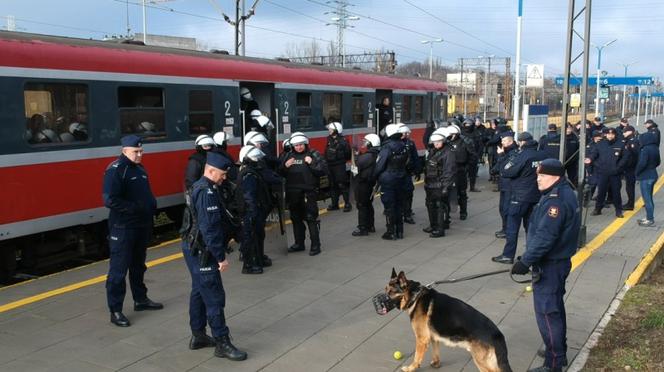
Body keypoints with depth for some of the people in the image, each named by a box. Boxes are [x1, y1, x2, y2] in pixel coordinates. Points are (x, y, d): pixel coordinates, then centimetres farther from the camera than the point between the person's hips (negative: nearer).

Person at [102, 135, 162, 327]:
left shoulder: (140, 169, 12)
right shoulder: (115, 170, -15)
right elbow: (110, 200, -23)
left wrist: (152, 204, 3)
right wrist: (135, 208, -24)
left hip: (141, 226, 9)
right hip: (123, 228, -9)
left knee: (138, 266, 21)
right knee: (118, 270, -4)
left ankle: (140, 299, 35)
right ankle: (115, 311, 3)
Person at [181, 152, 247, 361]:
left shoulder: (199, 187, 12)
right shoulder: (207, 192, -21)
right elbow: (210, 229, -26)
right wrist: (221, 257, -22)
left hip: (194, 249, 11)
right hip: (201, 252, -11)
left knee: (199, 292, 18)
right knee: (215, 297, -5)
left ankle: (198, 336, 29)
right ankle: (222, 344, 1)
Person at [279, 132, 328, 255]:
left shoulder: (313, 154, -3)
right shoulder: (289, 156, 11)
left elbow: (324, 170, -10)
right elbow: (280, 173, 14)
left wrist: (312, 163, -19)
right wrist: (285, 166, -4)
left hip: (308, 192, -6)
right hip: (293, 193, 6)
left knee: (311, 219, -5)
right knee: (296, 219, 15)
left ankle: (315, 245, 2)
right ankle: (299, 244, 28)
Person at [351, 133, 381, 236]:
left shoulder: (368, 156, -22)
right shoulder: (376, 154, 8)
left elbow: (358, 163, -22)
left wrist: (360, 153, -10)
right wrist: (362, 153, 3)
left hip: (363, 183, -10)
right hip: (370, 182, 10)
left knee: (362, 205, -3)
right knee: (368, 204, 19)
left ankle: (363, 228, 1)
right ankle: (370, 226, 28)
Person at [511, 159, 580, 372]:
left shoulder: (557, 200, -24)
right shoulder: (563, 193, 10)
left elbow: (544, 237, -29)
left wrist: (525, 261, -25)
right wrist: (529, 259, 18)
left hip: (549, 266, -11)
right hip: (558, 261, 11)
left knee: (547, 311, -4)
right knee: (555, 307, 22)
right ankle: (559, 351, 37)